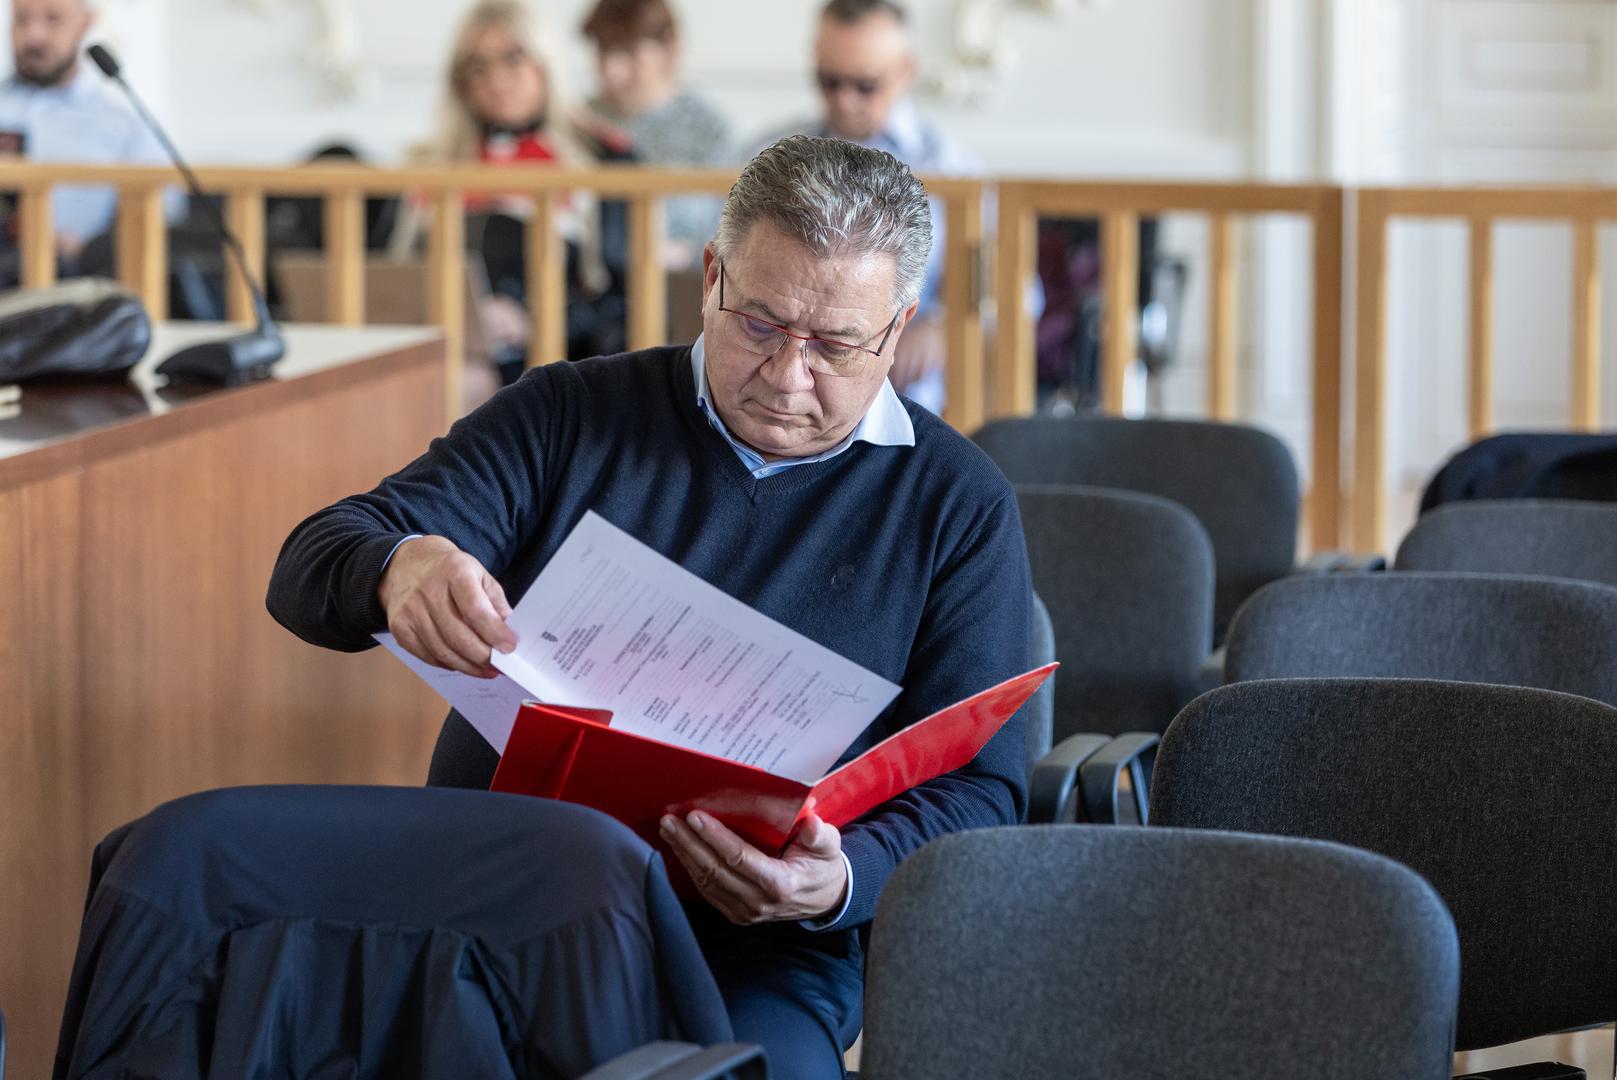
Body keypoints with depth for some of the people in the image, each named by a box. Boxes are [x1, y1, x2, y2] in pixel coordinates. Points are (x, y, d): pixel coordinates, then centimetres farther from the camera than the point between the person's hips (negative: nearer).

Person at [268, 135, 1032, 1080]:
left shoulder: (962, 507, 9)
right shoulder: (572, 416, 12)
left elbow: (980, 789, 4)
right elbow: (316, 565, 5)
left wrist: (843, 881, -19)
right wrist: (398, 570, -22)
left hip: (753, 947, -1)